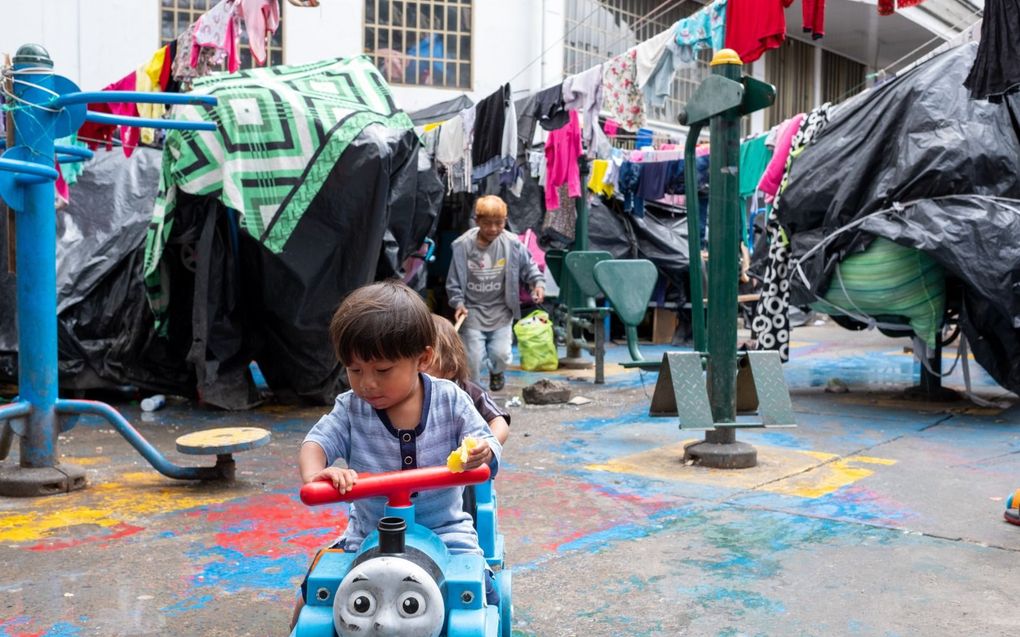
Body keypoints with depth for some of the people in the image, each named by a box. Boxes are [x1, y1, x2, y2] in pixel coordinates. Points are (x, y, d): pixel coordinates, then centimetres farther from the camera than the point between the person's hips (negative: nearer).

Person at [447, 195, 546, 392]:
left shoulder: (512, 243, -9)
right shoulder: (463, 245, -11)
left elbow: (529, 266, 8)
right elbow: (453, 282, -3)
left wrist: (537, 282, -8)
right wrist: (458, 303, -14)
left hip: (501, 311, 1)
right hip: (472, 311, -1)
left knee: (501, 354, -6)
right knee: (473, 357, -5)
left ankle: (496, 373, 33)